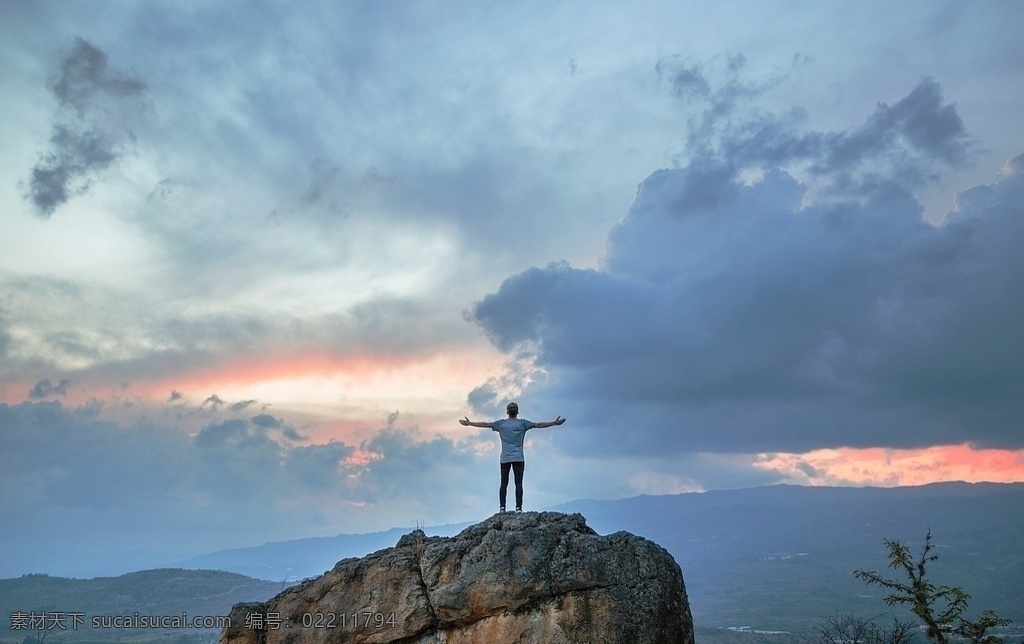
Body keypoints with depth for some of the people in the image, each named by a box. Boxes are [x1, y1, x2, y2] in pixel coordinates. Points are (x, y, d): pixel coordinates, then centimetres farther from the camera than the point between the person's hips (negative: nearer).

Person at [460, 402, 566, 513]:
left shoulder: (501, 423, 7)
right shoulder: (522, 423, 3)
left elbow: (485, 424, 13)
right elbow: (539, 425, 3)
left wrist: (469, 423, 23)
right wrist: (555, 423, 9)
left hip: (505, 459, 2)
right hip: (518, 458, -1)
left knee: (504, 484, 3)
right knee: (518, 483, -2)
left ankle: (502, 507, -1)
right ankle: (518, 507, -8)